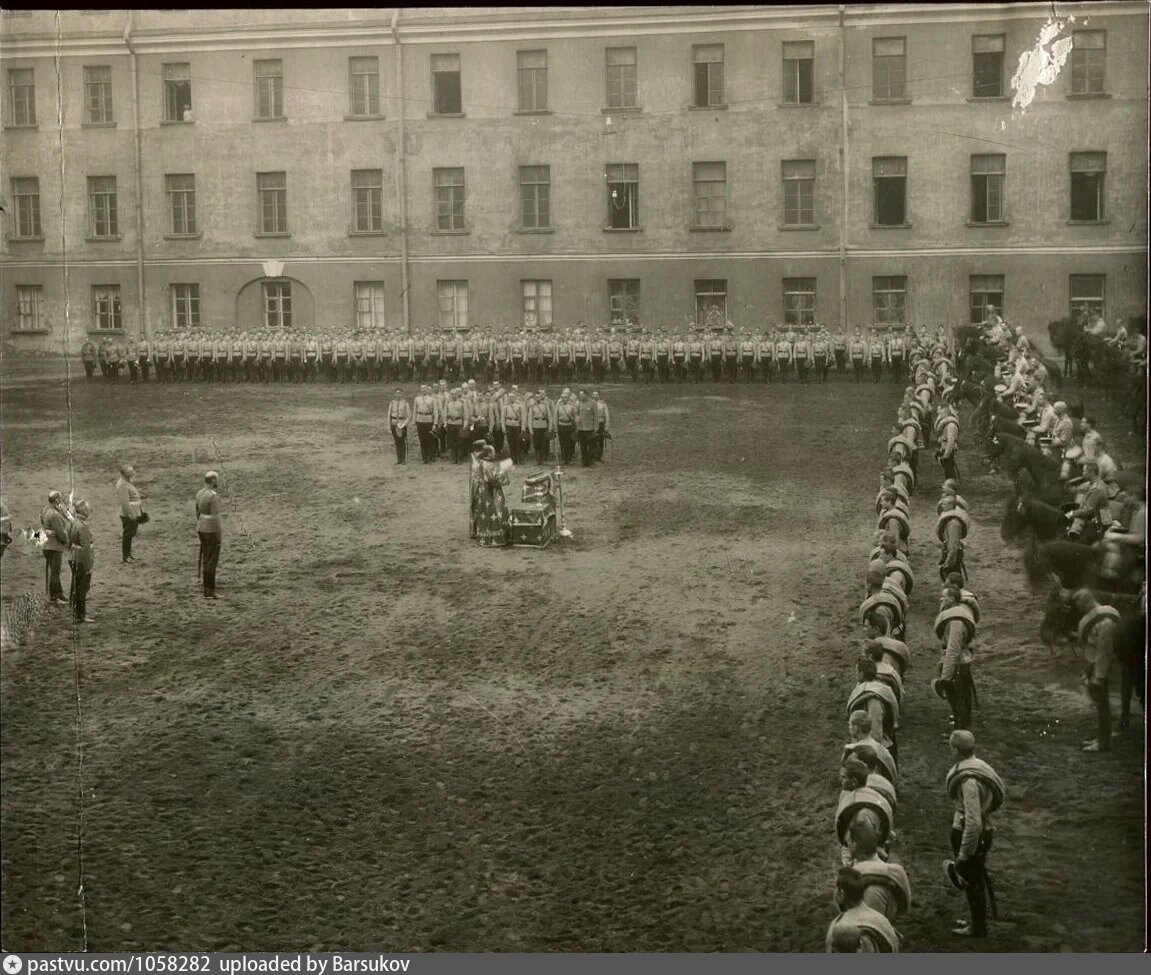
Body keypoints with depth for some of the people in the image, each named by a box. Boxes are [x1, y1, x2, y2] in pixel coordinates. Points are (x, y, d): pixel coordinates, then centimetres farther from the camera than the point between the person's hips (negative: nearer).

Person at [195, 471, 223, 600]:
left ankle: (208, 590, 20)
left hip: (202, 529, 9)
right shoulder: (213, 496, -22)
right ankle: (209, 592, 2)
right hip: (212, 531, -9)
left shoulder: (199, 493, 7)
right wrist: (220, 535, -15)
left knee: (206, 559, 15)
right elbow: (215, 517, -22)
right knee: (211, 561, -2)